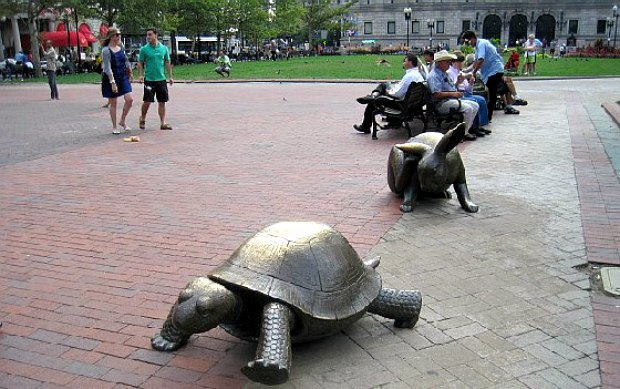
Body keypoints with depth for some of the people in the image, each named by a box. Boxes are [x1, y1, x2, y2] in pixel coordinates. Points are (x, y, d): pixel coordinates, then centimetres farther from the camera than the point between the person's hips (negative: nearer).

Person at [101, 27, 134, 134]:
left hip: (123, 77, 6)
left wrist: (130, 73, 21)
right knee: (113, 103, 3)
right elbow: (108, 68, -19)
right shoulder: (106, 50, -13)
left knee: (130, 99, -7)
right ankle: (114, 127, 13)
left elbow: (126, 61, 19)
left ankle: (122, 121, 13)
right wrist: (112, 82, -26)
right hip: (110, 78, -5)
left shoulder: (121, 48, 6)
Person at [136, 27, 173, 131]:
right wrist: (140, 75, -10)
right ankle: (142, 119, 20)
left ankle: (163, 123, 10)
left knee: (162, 102, 4)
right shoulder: (144, 49, -1)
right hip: (149, 79, -2)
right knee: (147, 101, -3)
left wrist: (170, 76, 9)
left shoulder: (164, 48, 6)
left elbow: (167, 63, 12)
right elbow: (140, 63, 3)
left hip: (161, 79, 2)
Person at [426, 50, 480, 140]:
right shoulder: (434, 76, -15)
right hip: (441, 104, -11)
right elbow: (436, 94, -26)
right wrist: (453, 94, -21)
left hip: (453, 100, 11)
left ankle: (469, 128, 8)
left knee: (475, 105, 7)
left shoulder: (444, 74, 18)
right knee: (468, 108, -24)